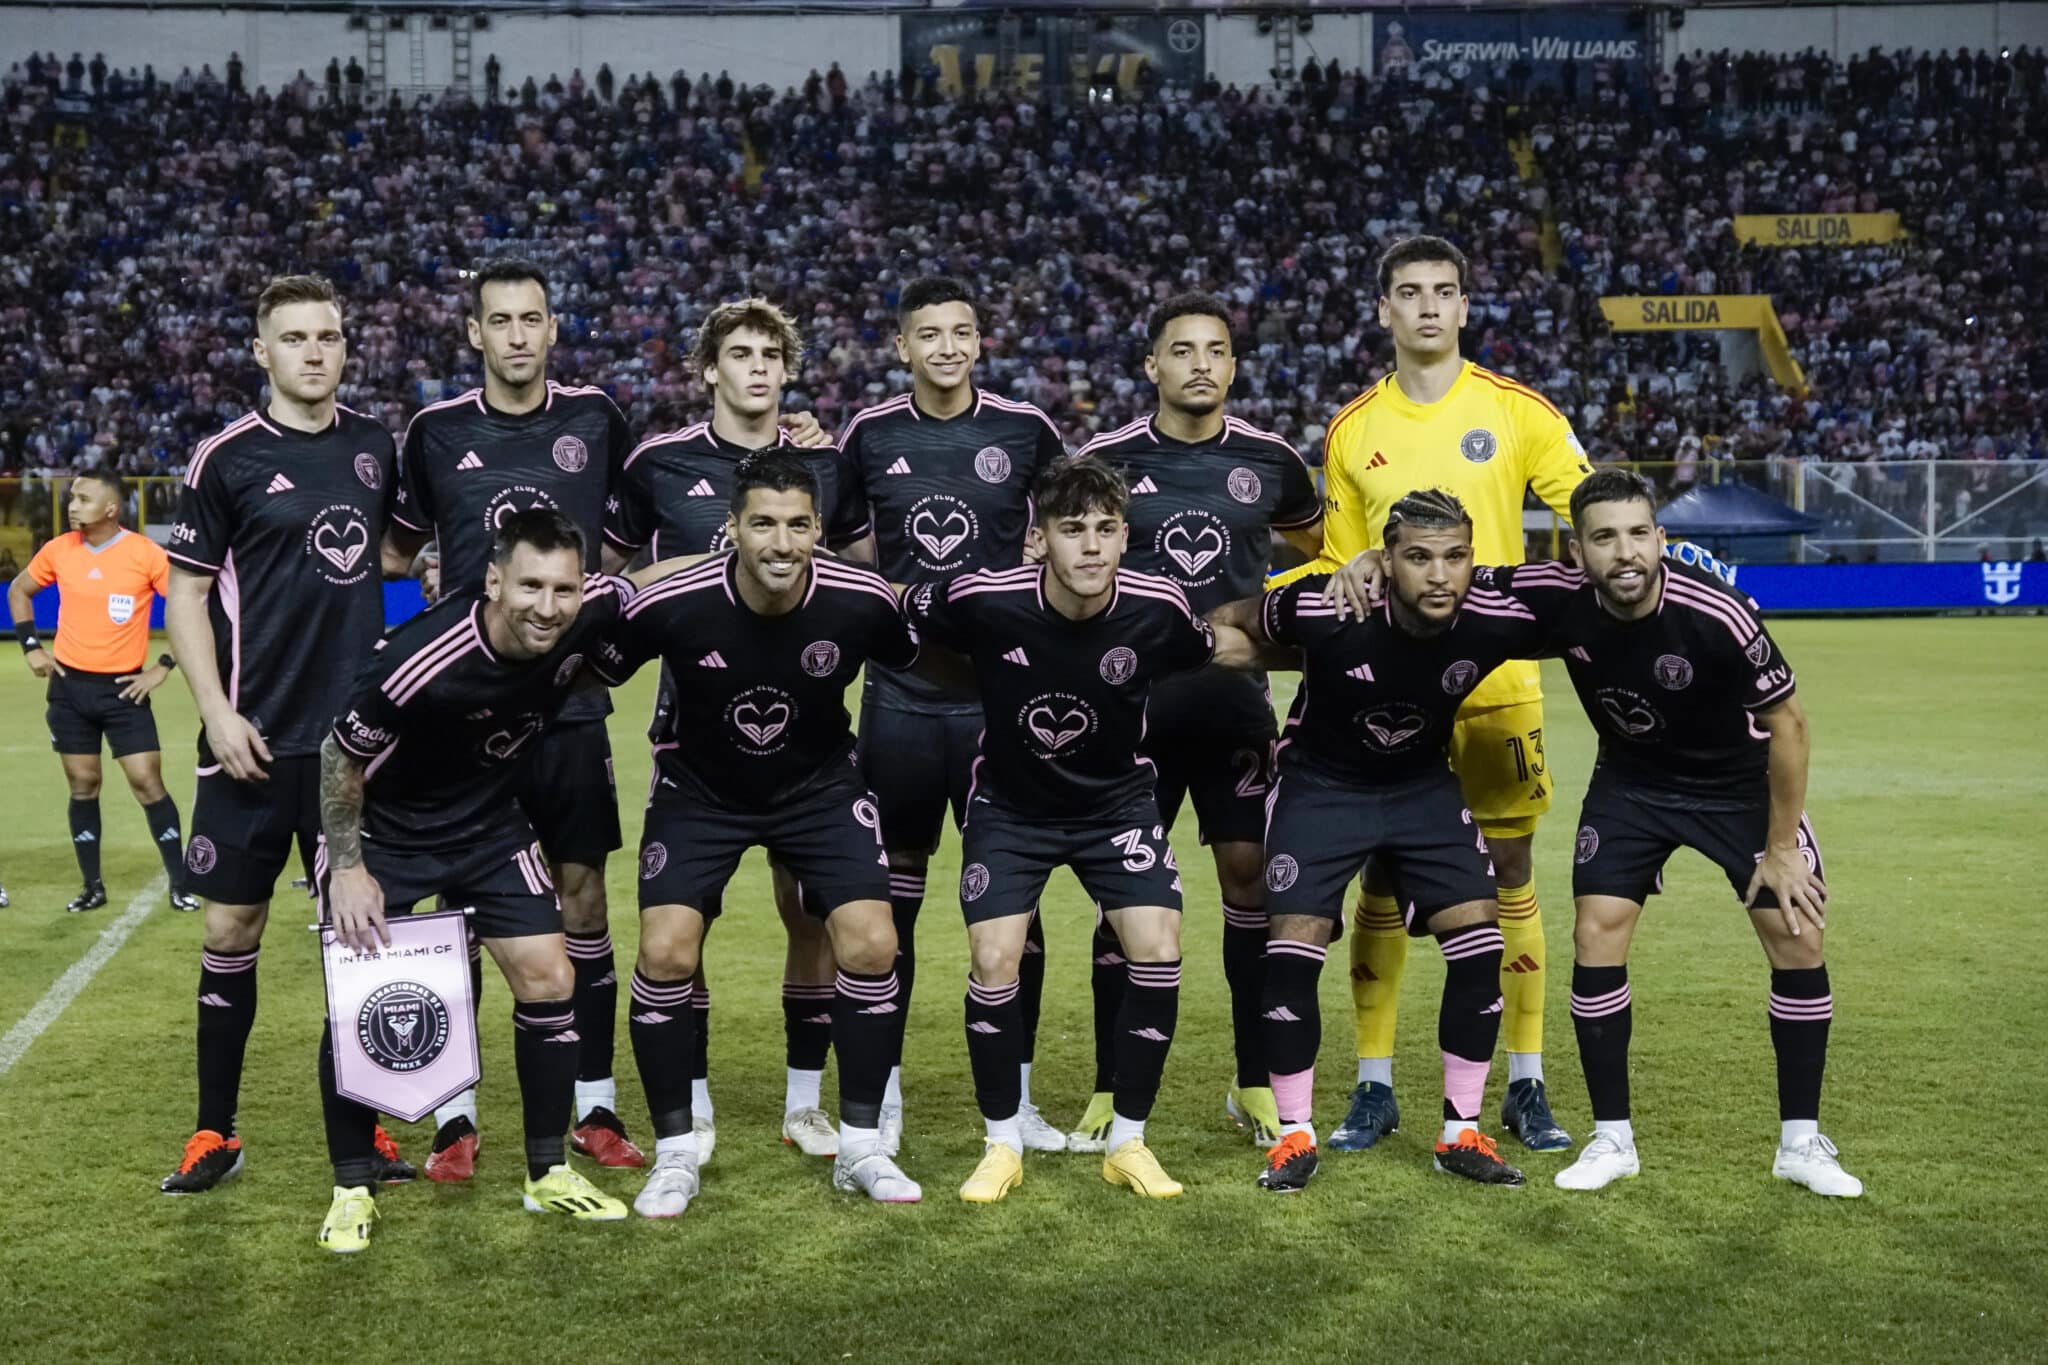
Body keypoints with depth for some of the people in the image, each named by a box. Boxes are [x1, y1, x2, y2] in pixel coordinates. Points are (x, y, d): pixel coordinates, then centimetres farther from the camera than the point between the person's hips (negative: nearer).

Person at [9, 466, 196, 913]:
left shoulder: (146, 554, -12)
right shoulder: (58, 550, 0)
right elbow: (18, 591, 18)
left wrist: (163, 666, -11)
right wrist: (31, 647, 7)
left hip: (124, 688, -3)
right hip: (69, 686, 3)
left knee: (147, 782, -5)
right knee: (83, 785, 9)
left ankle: (180, 883, 4)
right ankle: (92, 887, 19)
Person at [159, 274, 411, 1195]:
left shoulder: (373, 445, 7)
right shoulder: (226, 457, -4)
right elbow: (185, 593, -2)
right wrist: (217, 713, -11)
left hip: (358, 731, 3)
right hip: (255, 738, -3)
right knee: (232, 926, 2)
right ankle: (216, 1132, 14)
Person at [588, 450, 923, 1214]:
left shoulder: (862, 602, -23)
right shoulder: (670, 605, -26)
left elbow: (933, 669, 0)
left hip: (820, 785, 1)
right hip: (700, 789, -1)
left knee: (871, 947, -13)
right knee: (665, 953, -15)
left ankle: (860, 1147, 6)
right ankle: (675, 1154, 6)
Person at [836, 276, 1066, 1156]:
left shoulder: (1024, 430, 0)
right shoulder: (868, 435, 2)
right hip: (899, 693, 1)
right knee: (893, 890, 6)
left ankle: (1014, 1096, 14)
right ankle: (883, 1091, 17)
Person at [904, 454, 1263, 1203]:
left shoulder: (1157, 608, -21)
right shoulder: (983, 600, -26)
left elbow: (1217, 650, 3)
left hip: (1116, 802, 1)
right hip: (1009, 804, -1)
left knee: (1158, 951, -13)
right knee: (994, 961, -13)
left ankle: (1128, 1142, 6)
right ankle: (1003, 1145, 9)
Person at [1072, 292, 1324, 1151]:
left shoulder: (1269, 461, 3)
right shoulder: (1106, 461, -2)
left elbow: (1322, 551, 21)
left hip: (1236, 702, 2)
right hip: (1134, 702, -1)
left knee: (1251, 871, 1)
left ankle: (1256, 1082, 14)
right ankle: (1110, 1088, 11)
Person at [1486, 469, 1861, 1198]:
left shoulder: (1717, 614, -34)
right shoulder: (1557, 598, -26)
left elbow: (1787, 723, -20)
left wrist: (1782, 848, -15)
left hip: (1739, 781, -2)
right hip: (1631, 780, 2)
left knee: (1799, 938, -7)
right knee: (1595, 938, -7)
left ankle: (1801, 1143, 11)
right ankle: (1612, 1139, 8)